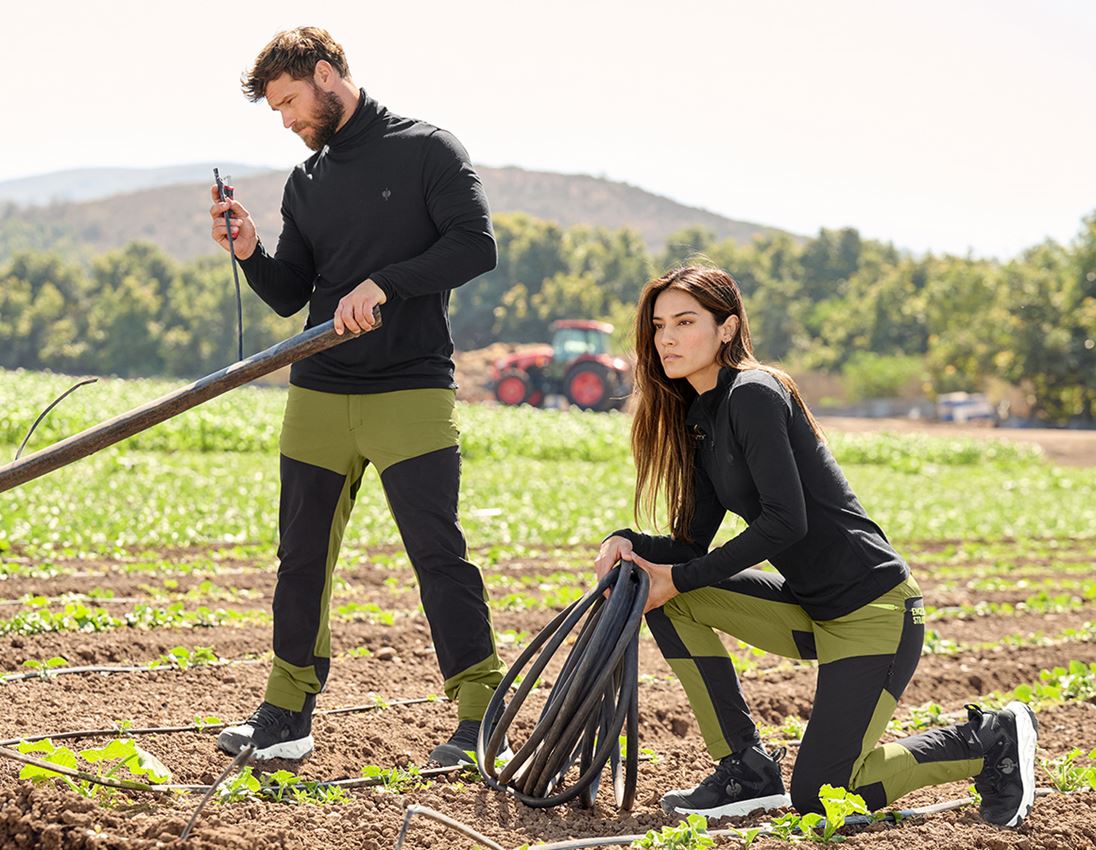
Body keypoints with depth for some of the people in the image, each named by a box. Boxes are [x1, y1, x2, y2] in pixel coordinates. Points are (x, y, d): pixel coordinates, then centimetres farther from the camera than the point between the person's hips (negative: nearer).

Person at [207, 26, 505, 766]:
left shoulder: (427, 150, -1)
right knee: (302, 558, 9)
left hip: (412, 396, -6)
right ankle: (288, 715, 19)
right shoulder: (306, 183, 16)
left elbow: (476, 245, -12)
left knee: (438, 554, -9)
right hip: (318, 398, 6)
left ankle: (482, 717, -5)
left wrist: (382, 284, -20)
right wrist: (249, 251, -4)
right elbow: (290, 296, 15)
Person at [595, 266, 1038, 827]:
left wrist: (679, 578, -19)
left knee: (819, 797, -10)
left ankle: (991, 741, 10)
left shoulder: (754, 394, -15)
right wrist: (627, 543, -12)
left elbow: (785, 521, -23)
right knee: (659, 586, -3)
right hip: (811, 609, 9)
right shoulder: (700, 417, 11)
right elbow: (692, 542, 9)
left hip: (875, 612, -9)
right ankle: (748, 771, 2)